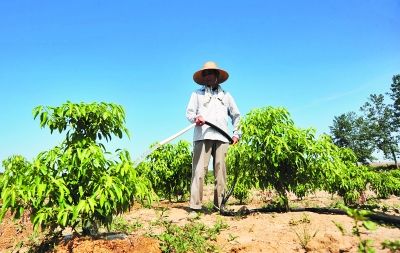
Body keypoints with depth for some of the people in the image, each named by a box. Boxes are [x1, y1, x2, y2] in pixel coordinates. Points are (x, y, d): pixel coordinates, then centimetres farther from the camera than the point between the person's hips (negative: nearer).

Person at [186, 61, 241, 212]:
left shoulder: (226, 95, 24)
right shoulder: (197, 94, 19)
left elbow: (236, 115, 26)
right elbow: (189, 112, 9)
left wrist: (236, 133, 14)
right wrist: (195, 118, -13)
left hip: (222, 137, 2)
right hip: (203, 136, -2)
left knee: (220, 171, -3)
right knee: (199, 170, -10)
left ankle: (219, 204, 3)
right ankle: (195, 206, -9)